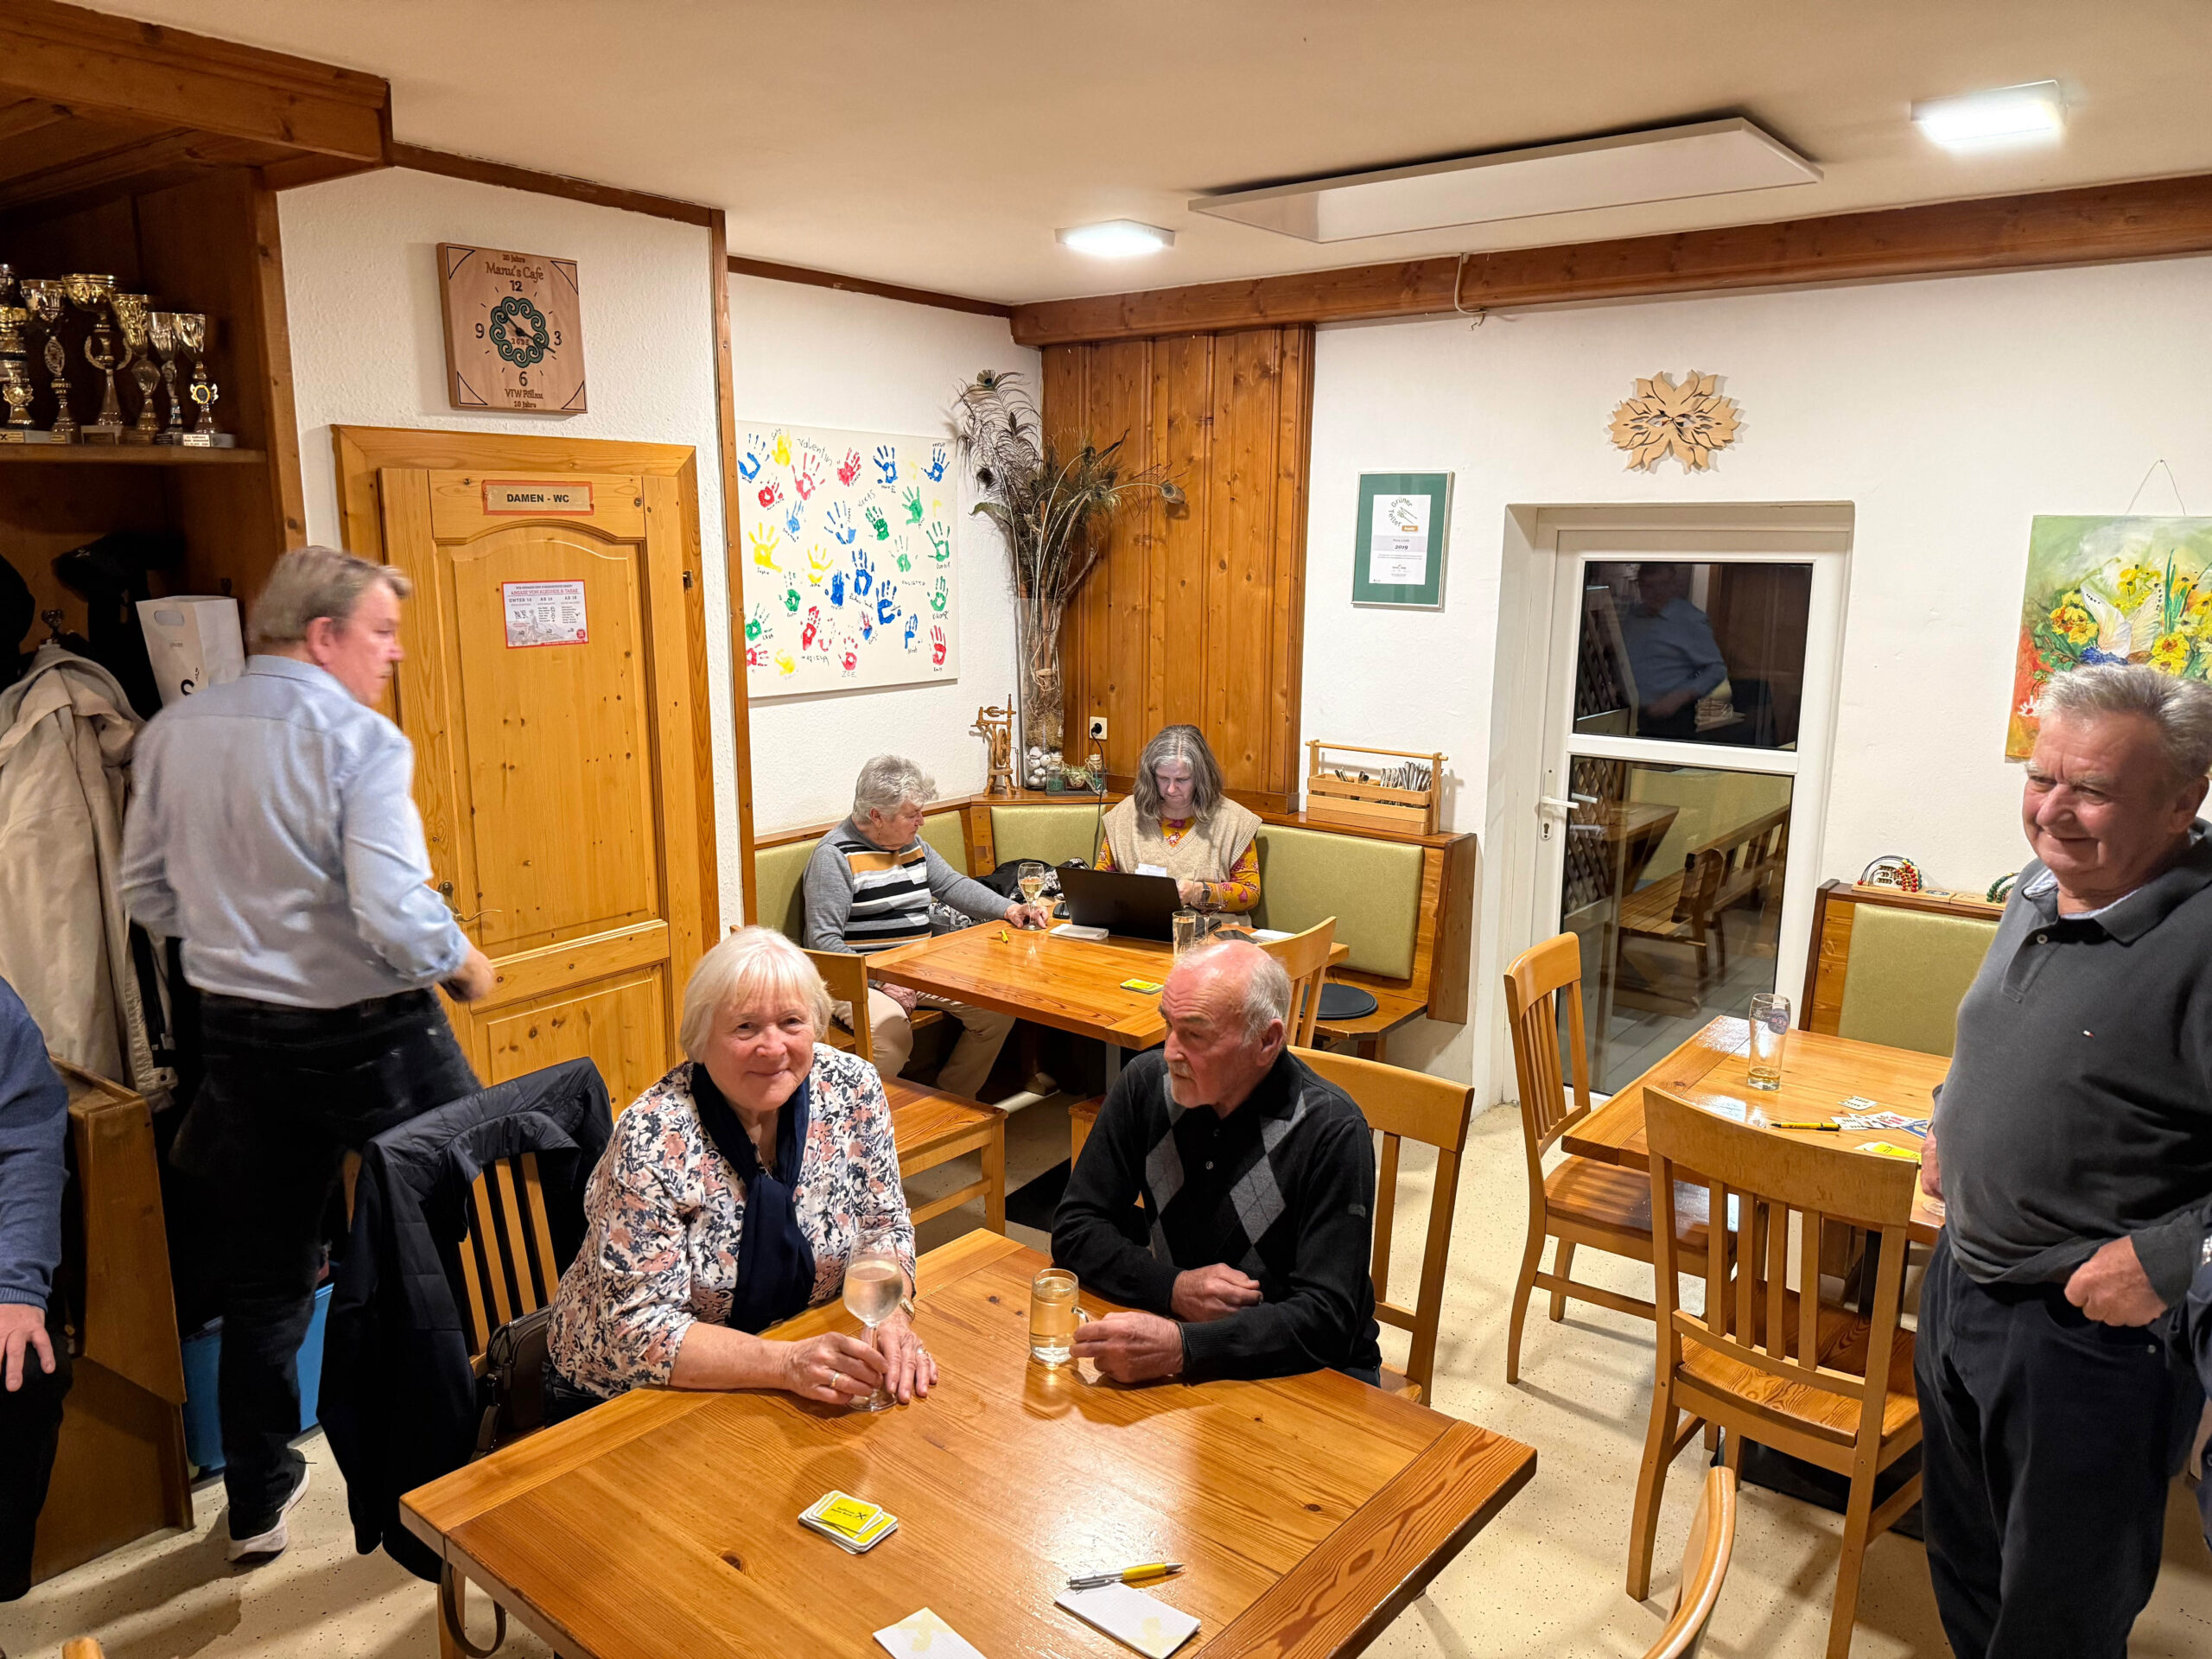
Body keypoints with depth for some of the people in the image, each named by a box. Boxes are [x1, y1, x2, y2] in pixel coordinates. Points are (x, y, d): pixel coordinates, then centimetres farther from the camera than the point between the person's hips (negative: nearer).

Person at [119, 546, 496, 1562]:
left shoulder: (173, 733, 2)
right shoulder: (359, 740, -16)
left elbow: (146, 892, 10)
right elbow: (394, 912, -24)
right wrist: (464, 964, -6)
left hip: (239, 1032, 6)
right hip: (370, 1033, -6)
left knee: (263, 1278, 17)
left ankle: (257, 1503, 31)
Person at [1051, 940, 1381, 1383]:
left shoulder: (1331, 1133, -20)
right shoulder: (1147, 1083, -7)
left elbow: (1326, 1320, -24)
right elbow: (1074, 1229, -2)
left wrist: (1182, 1347, -37)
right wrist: (1174, 1287, -18)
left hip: (1311, 1372, -3)